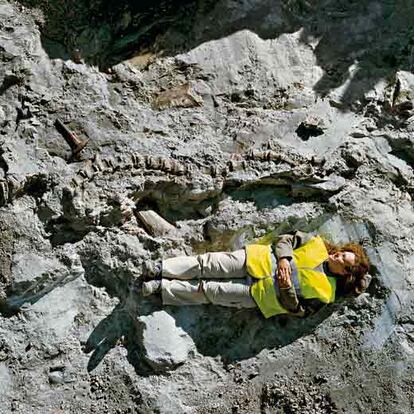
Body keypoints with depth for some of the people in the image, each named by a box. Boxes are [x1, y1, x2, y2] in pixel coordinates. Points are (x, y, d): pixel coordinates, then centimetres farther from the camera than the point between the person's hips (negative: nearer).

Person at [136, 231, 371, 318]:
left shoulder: (324, 292, -3)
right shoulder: (318, 245, 4)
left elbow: (297, 309, -7)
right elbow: (286, 239, 5)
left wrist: (286, 287, -21)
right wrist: (284, 258, -12)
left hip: (259, 293, -3)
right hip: (260, 261, 3)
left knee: (208, 291, -11)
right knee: (208, 263, -11)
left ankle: (160, 287, -5)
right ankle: (159, 269, -6)